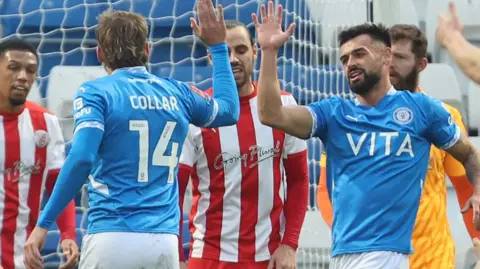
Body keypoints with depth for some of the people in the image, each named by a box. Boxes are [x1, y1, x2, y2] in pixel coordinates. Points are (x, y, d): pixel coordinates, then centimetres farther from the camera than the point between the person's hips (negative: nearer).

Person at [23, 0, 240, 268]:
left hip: (112, 238, -4)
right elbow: (230, 109, 31)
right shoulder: (177, 92, 12)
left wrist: (43, 224, -12)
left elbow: (82, 159, -14)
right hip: (164, 242, 4)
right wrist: (218, 46, 38)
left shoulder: (97, 92, 0)